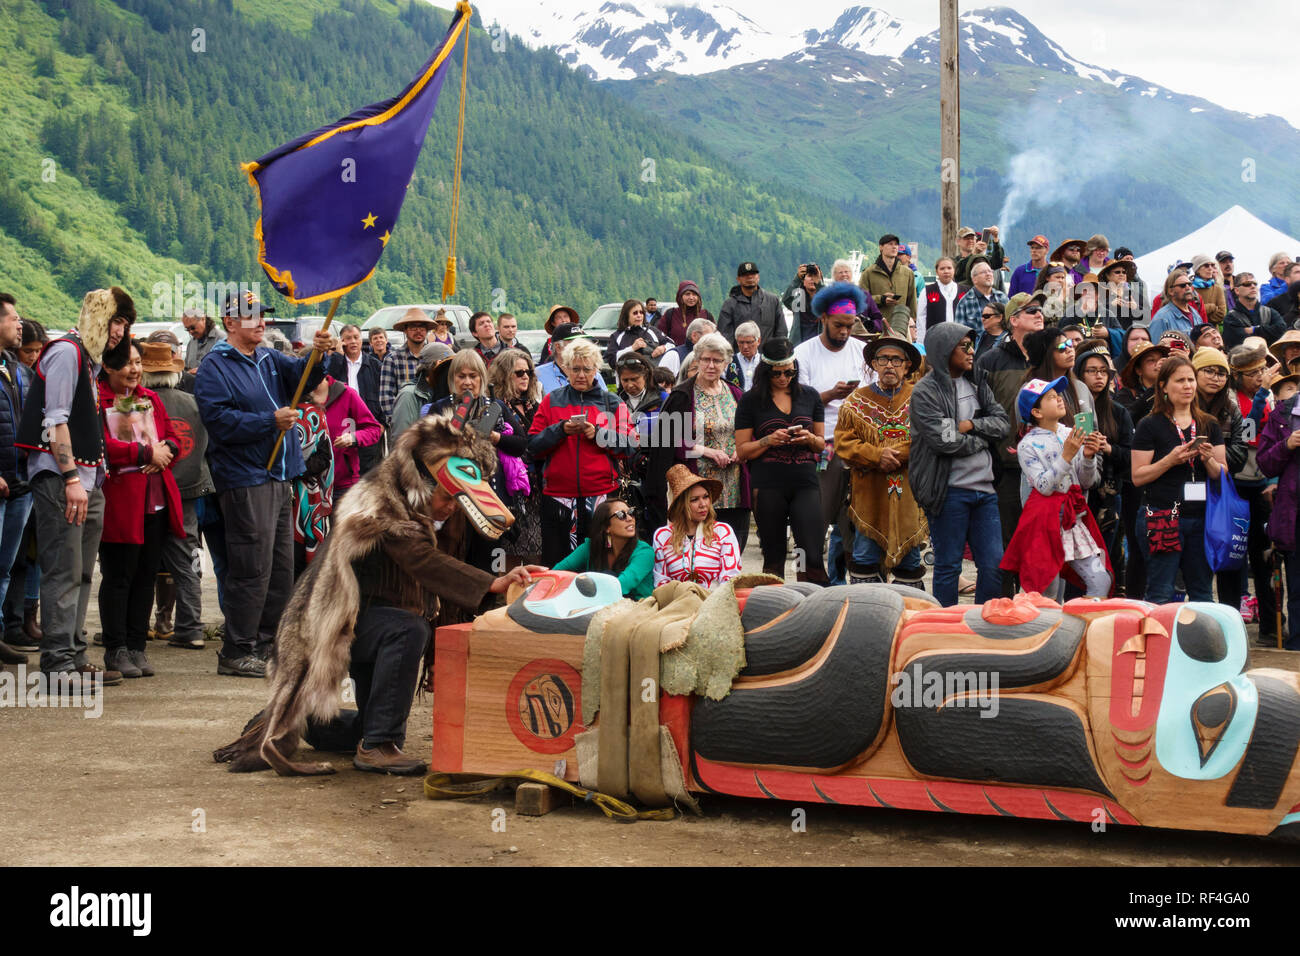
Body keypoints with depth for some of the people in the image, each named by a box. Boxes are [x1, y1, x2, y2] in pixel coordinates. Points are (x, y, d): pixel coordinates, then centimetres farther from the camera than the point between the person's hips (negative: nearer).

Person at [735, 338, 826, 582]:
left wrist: (809, 438, -6)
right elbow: (742, 451, 4)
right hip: (768, 486, -1)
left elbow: (821, 444, 17)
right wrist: (768, 440, -13)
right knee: (774, 557, 6)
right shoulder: (751, 400, 4)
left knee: (813, 554, -9)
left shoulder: (809, 396, 11)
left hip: (806, 482, 1)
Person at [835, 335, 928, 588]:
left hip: (909, 493, 0)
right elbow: (844, 443, 0)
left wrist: (898, 453, -16)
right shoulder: (856, 401, 7)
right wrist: (877, 456, -15)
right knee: (865, 559, 2)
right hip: (869, 494, 0)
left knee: (909, 561, 6)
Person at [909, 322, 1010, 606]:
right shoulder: (926, 391, -7)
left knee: (994, 564, 7)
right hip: (949, 489, -6)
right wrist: (981, 439, -4)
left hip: (984, 486, 6)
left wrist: (971, 425, -10)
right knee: (948, 565, 3)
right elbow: (943, 441, -17)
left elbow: (1003, 423, 7)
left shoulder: (977, 383, 13)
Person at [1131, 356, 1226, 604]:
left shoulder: (1209, 425, 14)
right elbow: (1138, 477, -4)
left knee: (1203, 593, 7)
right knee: (1161, 597, -5)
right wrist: (1170, 460, -17)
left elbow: (1223, 476, 13)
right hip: (1162, 516, -4)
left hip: (1201, 517, 5)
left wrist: (1208, 459, -7)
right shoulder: (1150, 426, 0)